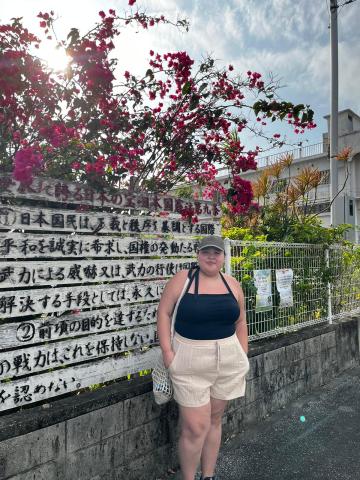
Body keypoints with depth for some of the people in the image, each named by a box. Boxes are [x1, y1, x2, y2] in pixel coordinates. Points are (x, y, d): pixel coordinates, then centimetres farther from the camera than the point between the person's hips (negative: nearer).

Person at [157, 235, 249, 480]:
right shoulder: (182, 279, -8)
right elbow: (164, 313, -6)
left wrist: (243, 357, 8)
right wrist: (167, 351, -12)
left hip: (228, 362, 4)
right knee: (196, 427, 0)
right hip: (190, 361, -4)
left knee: (215, 419, 18)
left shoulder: (233, 285, 4)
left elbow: (240, 322, 11)